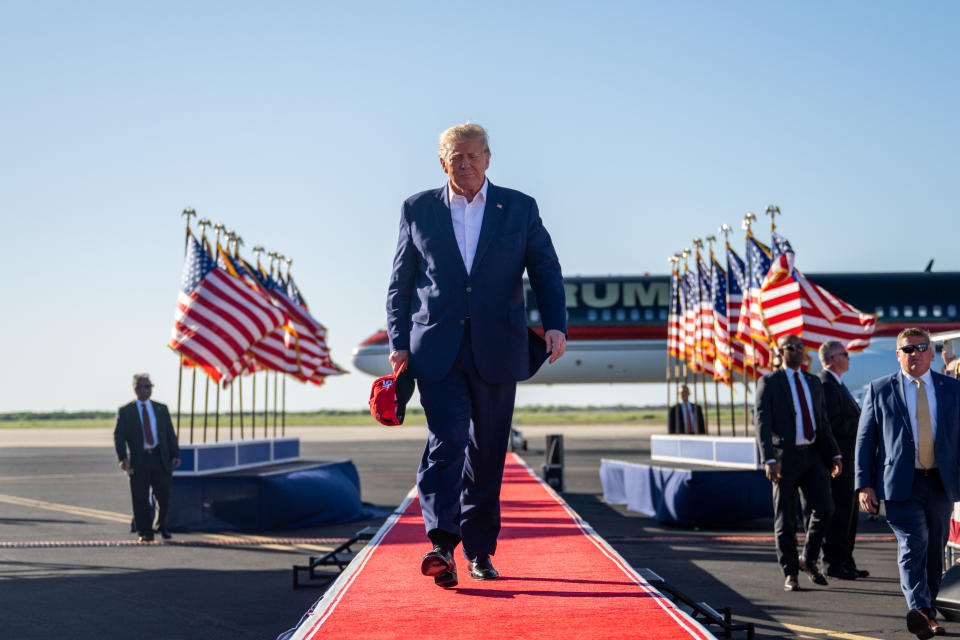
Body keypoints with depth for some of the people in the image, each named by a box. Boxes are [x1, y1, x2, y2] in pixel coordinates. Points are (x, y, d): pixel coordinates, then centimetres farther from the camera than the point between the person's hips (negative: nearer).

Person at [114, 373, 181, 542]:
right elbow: (119, 436, -2)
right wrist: (123, 458, -16)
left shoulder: (161, 409, 13)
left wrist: (175, 454, 0)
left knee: (164, 495, 1)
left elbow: (170, 433, 12)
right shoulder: (125, 411, 4)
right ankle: (145, 533, 12)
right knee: (141, 499, 0)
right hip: (138, 460, -2)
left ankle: (161, 525, 26)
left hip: (160, 458, 2)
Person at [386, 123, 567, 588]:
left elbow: (546, 272, 8)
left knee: (488, 453, 6)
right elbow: (400, 283, 11)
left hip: (497, 352, 1)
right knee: (447, 441, -15)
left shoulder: (520, 208, 9)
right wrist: (399, 341, 1)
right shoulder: (417, 210, 9)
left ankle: (479, 551, 18)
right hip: (437, 350, -1)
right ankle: (442, 544, -17)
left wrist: (555, 323, -8)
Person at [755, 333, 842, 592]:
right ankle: (790, 573, 13)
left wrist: (834, 455, 8)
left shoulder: (813, 382, 15)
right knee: (785, 519, 1)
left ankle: (808, 559, 12)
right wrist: (769, 459, -21)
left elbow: (822, 423, 18)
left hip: (812, 456, 4)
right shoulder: (768, 383, -2)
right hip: (784, 457, -4)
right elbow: (762, 424, -10)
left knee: (824, 507, -9)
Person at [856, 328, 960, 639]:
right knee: (913, 544, -16)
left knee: (935, 548, 10)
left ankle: (927, 608, 24)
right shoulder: (880, 389, 4)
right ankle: (919, 609, -26)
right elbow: (865, 439, 3)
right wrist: (865, 484, -4)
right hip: (901, 484, -3)